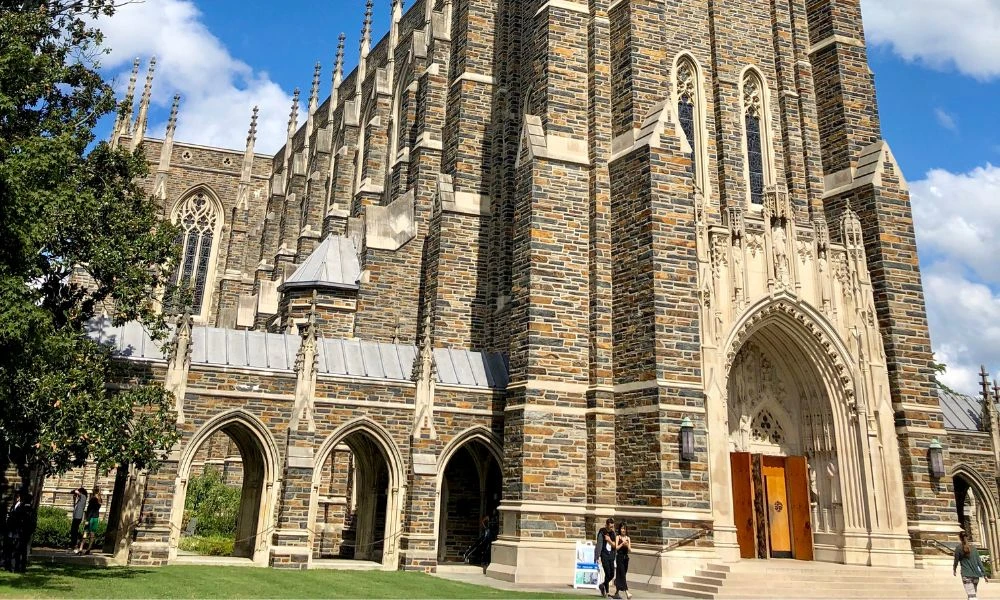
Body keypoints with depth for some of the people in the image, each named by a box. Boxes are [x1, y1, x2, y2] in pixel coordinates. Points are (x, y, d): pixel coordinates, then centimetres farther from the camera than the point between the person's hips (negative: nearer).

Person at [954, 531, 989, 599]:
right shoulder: (973, 547, 8)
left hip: (966, 575, -5)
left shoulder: (958, 548, -3)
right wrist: (984, 574, 10)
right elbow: (979, 561, 6)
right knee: (973, 594, 19)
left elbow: (956, 561, 2)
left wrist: (954, 570, 21)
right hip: (976, 575, 5)